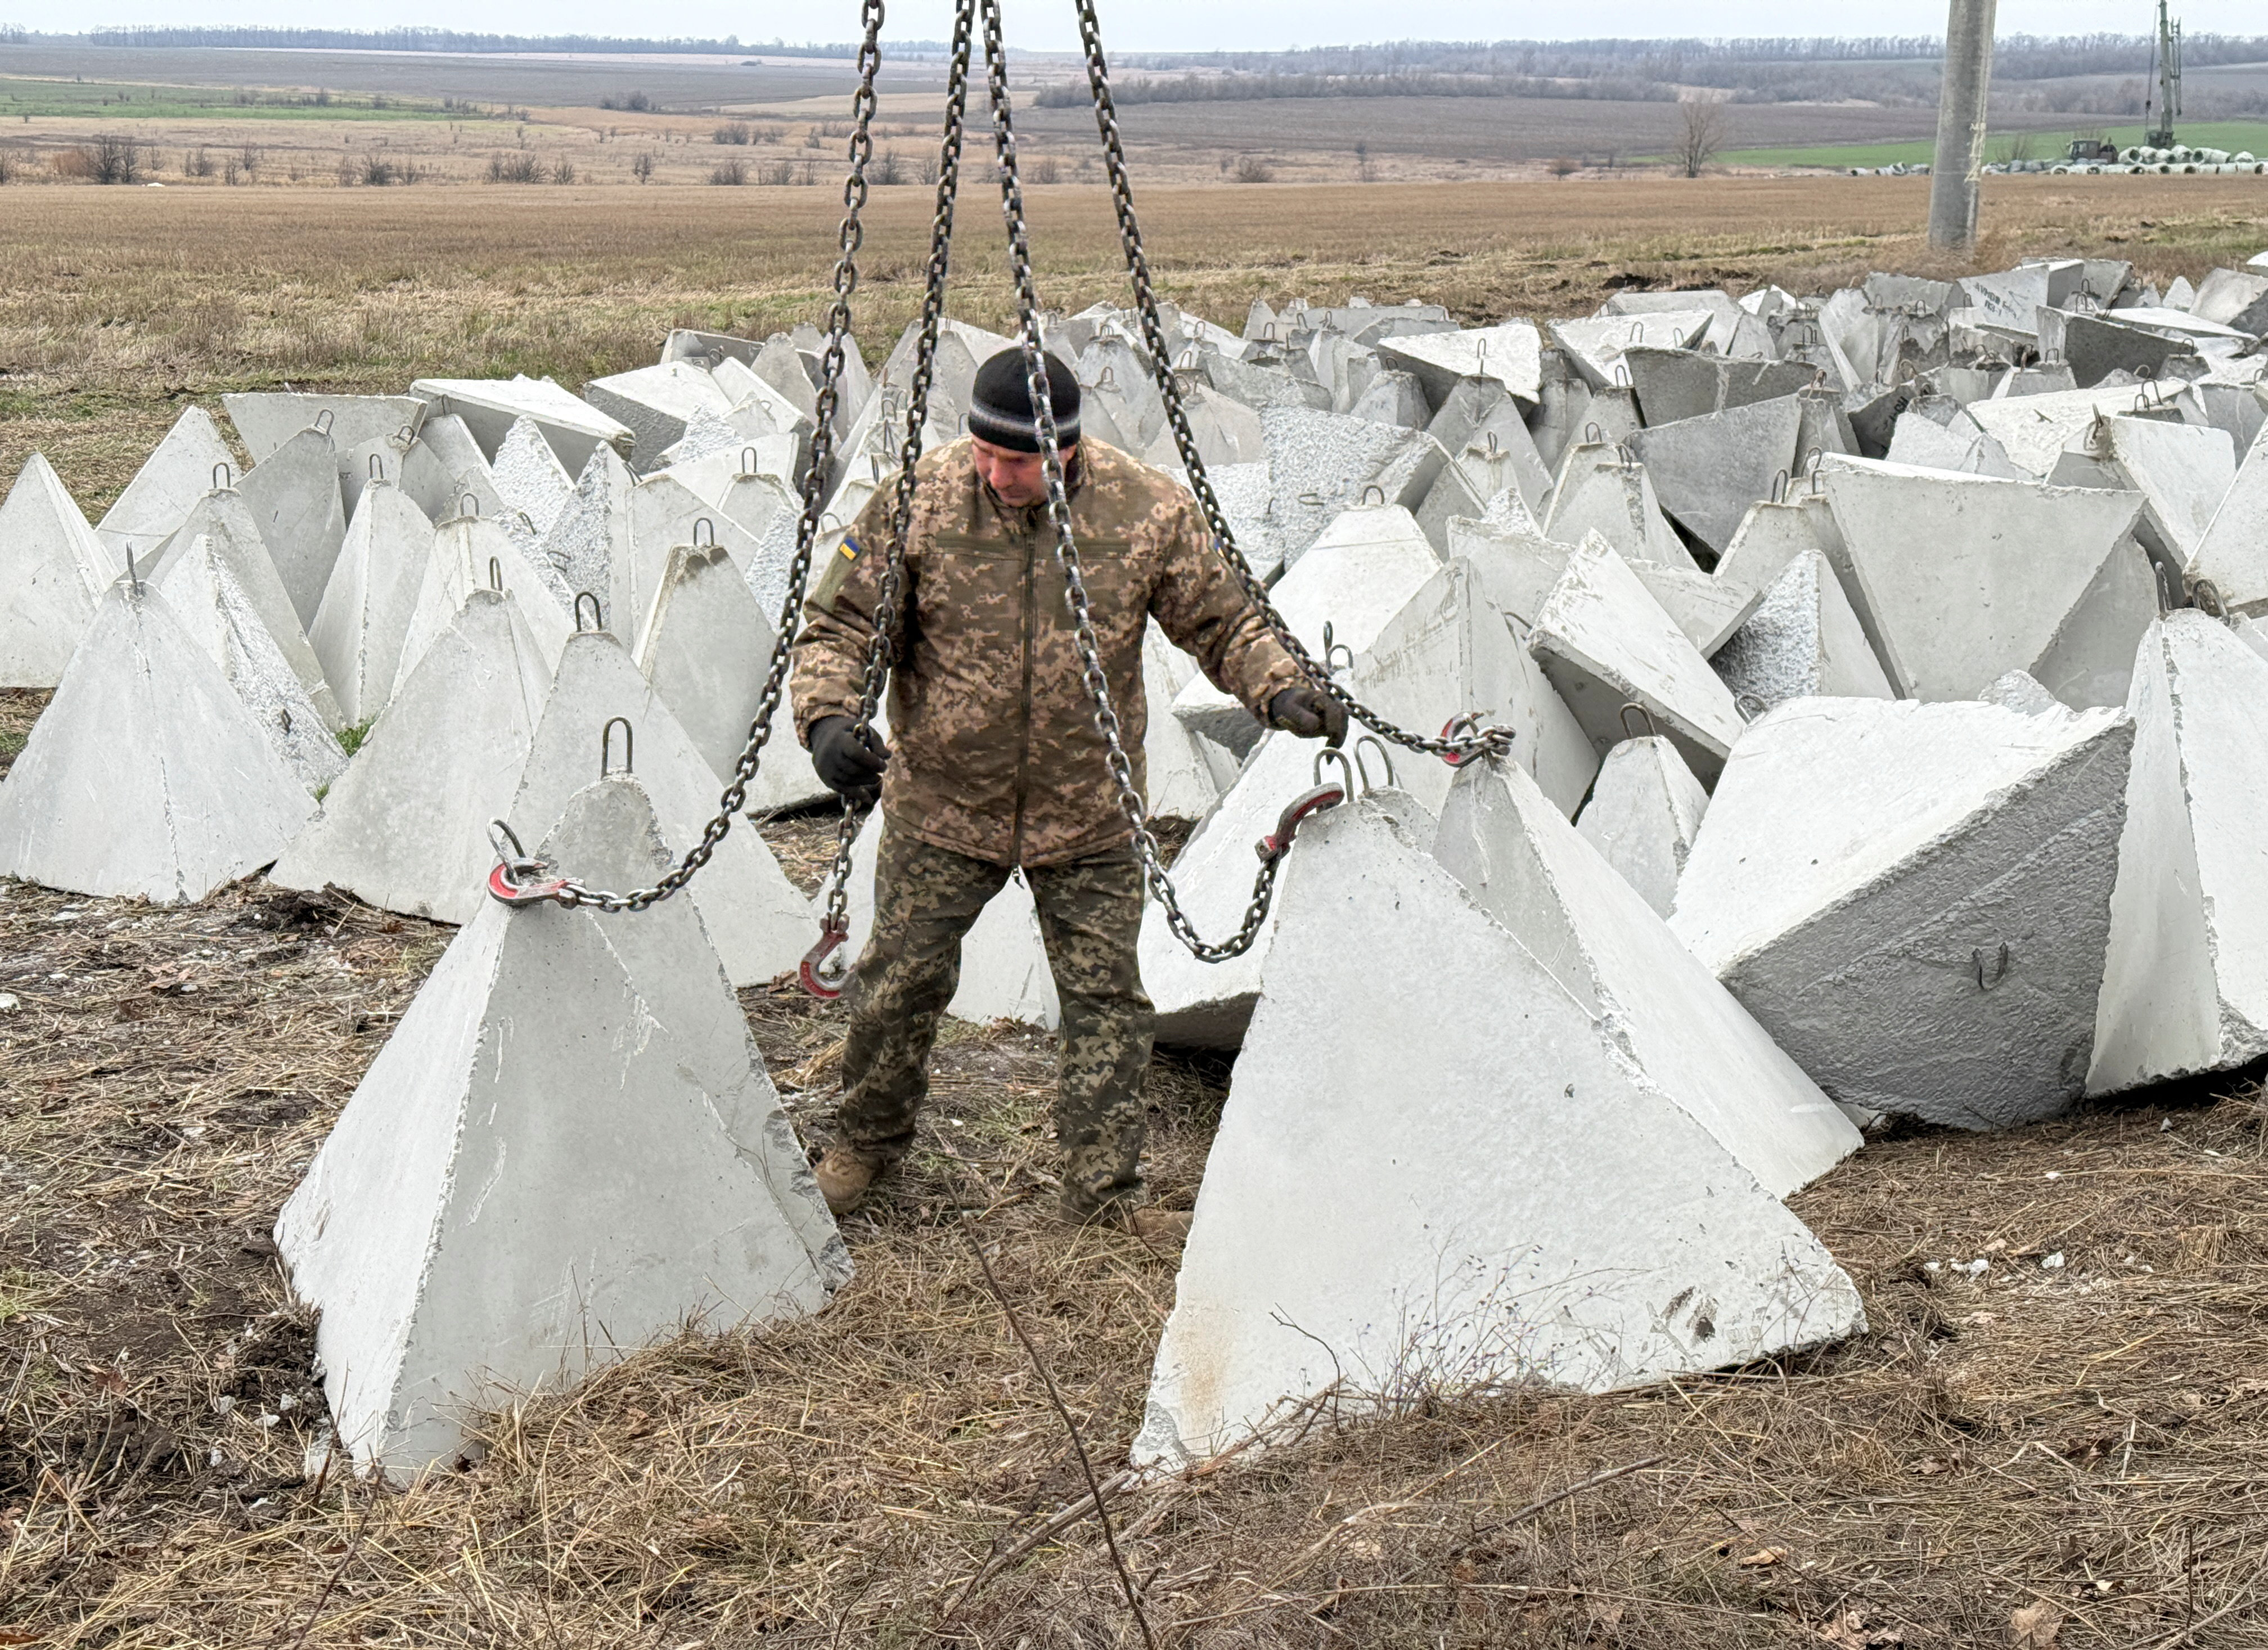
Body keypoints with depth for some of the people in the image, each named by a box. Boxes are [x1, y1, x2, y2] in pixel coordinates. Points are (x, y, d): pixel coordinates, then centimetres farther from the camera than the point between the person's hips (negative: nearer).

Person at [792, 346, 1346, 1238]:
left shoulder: (1147, 512, -12)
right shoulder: (919, 501, -14)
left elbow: (1223, 621, 0)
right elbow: (838, 621, -7)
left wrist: (1279, 690, -18)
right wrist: (825, 714, -25)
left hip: (1088, 814, 0)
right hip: (941, 804, 0)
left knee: (1106, 999, 5)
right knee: (900, 982, 11)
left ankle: (1107, 1187, 20)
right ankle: (865, 1140, 37)